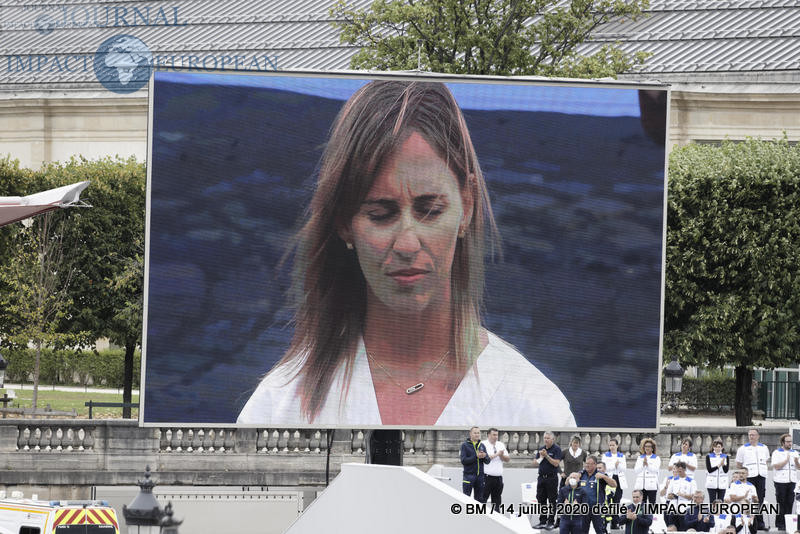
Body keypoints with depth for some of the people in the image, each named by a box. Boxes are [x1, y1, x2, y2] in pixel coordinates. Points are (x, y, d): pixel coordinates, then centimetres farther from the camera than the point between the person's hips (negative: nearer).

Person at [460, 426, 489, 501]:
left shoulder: (482, 446, 12)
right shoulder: (465, 445, -2)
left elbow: (487, 461, 7)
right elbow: (463, 460, -11)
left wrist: (484, 457, -15)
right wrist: (476, 456, -19)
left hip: (480, 475, 5)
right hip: (469, 475, -4)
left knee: (479, 499, 7)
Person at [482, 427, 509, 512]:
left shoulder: (500, 445, 15)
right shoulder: (484, 445, -2)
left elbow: (507, 459, 11)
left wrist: (502, 455, -9)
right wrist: (497, 454, -13)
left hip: (498, 477, 6)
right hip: (487, 477, -6)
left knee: (497, 501, 8)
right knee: (482, 499, -8)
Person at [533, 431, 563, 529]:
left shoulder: (556, 449, -4)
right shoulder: (541, 449, 13)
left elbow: (556, 463, -14)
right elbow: (535, 463, 12)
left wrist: (546, 456, -17)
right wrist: (540, 457, -7)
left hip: (552, 478, -6)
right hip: (541, 478, 6)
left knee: (552, 501, -2)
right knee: (541, 500, 6)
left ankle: (551, 522, 2)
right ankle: (542, 522, 12)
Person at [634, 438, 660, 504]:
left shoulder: (656, 458, 8)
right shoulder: (640, 458, 18)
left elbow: (656, 470, -7)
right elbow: (636, 470, 7)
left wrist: (647, 465, -20)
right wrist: (643, 465, -10)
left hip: (651, 485, -3)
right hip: (641, 485, 3)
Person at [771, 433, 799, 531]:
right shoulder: (777, 453, 3)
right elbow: (776, 466, -9)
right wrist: (786, 460, -12)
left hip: (792, 481, 4)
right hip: (781, 481, -4)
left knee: (790, 503, 2)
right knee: (781, 504, -4)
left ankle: (787, 523, 6)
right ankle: (780, 524, 0)